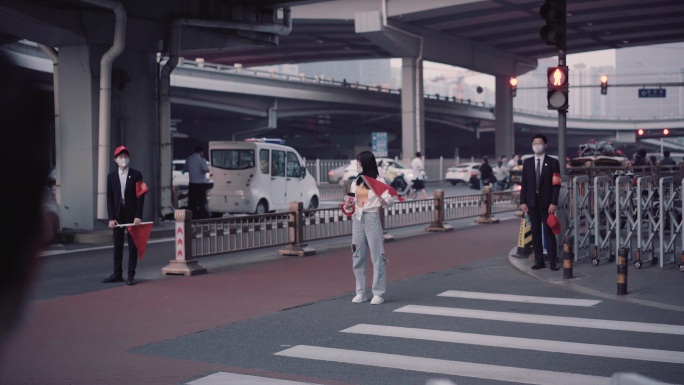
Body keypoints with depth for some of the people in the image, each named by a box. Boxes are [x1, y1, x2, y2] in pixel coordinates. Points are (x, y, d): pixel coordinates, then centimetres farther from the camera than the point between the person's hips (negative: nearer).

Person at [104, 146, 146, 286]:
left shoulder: (136, 175, -1)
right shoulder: (111, 176, 6)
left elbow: (140, 196, -4)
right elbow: (110, 198, 3)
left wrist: (138, 216, -12)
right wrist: (111, 218, -4)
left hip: (132, 215, -2)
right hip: (117, 215, 2)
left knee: (132, 246, 1)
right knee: (117, 246, 8)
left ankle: (131, 275, 5)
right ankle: (117, 274, 15)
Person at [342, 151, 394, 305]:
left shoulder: (378, 180, -3)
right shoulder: (356, 182, 14)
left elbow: (390, 198, -14)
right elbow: (352, 203, 16)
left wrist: (384, 201, -34)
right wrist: (347, 206, -4)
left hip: (372, 218, -6)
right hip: (357, 219, 6)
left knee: (377, 256, -5)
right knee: (357, 257, 7)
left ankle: (378, 293, -1)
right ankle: (361, 292, 14)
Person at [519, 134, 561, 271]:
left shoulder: (553, 163, 1)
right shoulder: (527, 162, 11)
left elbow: (556, 184, -4)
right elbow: (524, 184, 8)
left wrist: (553, 203, -12)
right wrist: (523, 201, -1)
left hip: (546, 203, -3)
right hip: (532, 203, 3)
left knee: (548, 232, -4)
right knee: (535, 232, 4)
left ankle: (552, 261, -1)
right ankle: (539, 261, 8)